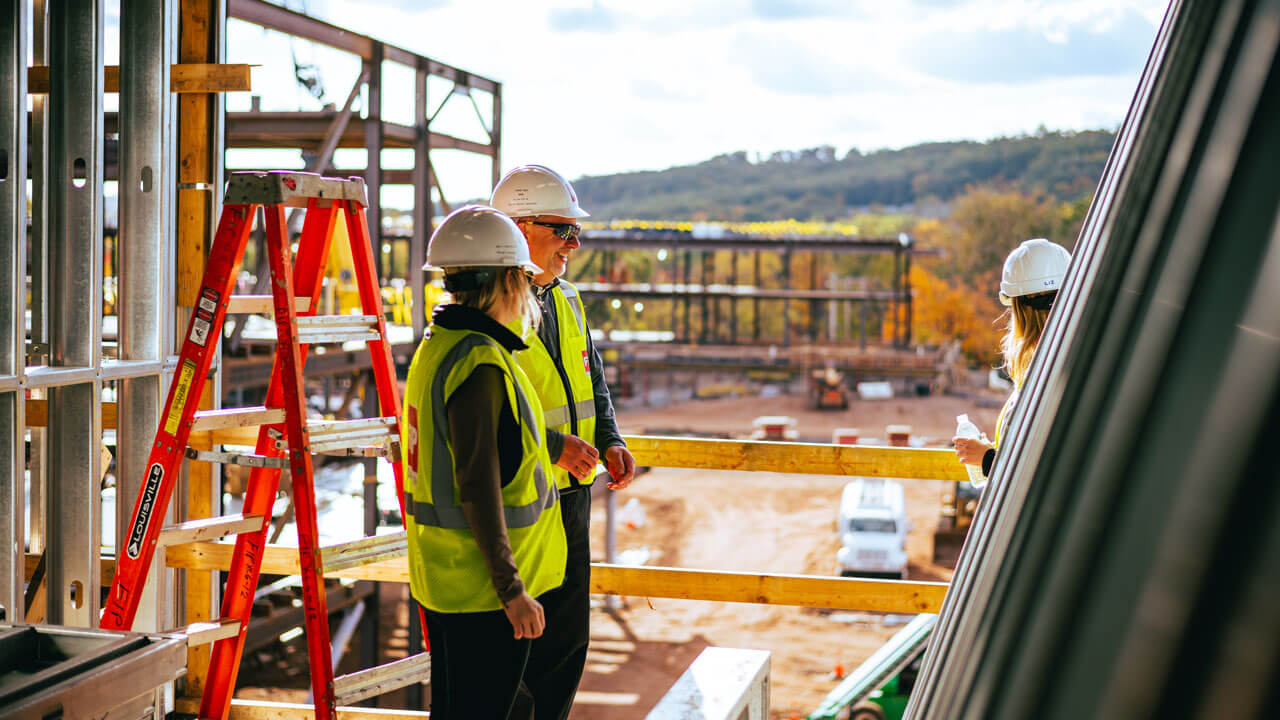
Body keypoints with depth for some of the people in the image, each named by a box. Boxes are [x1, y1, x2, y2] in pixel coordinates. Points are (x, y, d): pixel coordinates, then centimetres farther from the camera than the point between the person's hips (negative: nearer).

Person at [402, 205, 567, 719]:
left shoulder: (437, 347, 10)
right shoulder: (480, 363, -20)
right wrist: (511, 589, -21)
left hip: (439, 575, 10)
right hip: (482, 582, -10)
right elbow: (478, 488, -23)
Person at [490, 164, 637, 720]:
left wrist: (609, 443, 4)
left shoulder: (566, 301, 12)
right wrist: (554, 444, -24)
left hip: (570, 494, 8)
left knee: (569, 637, 15)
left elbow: (592, 383, 21)